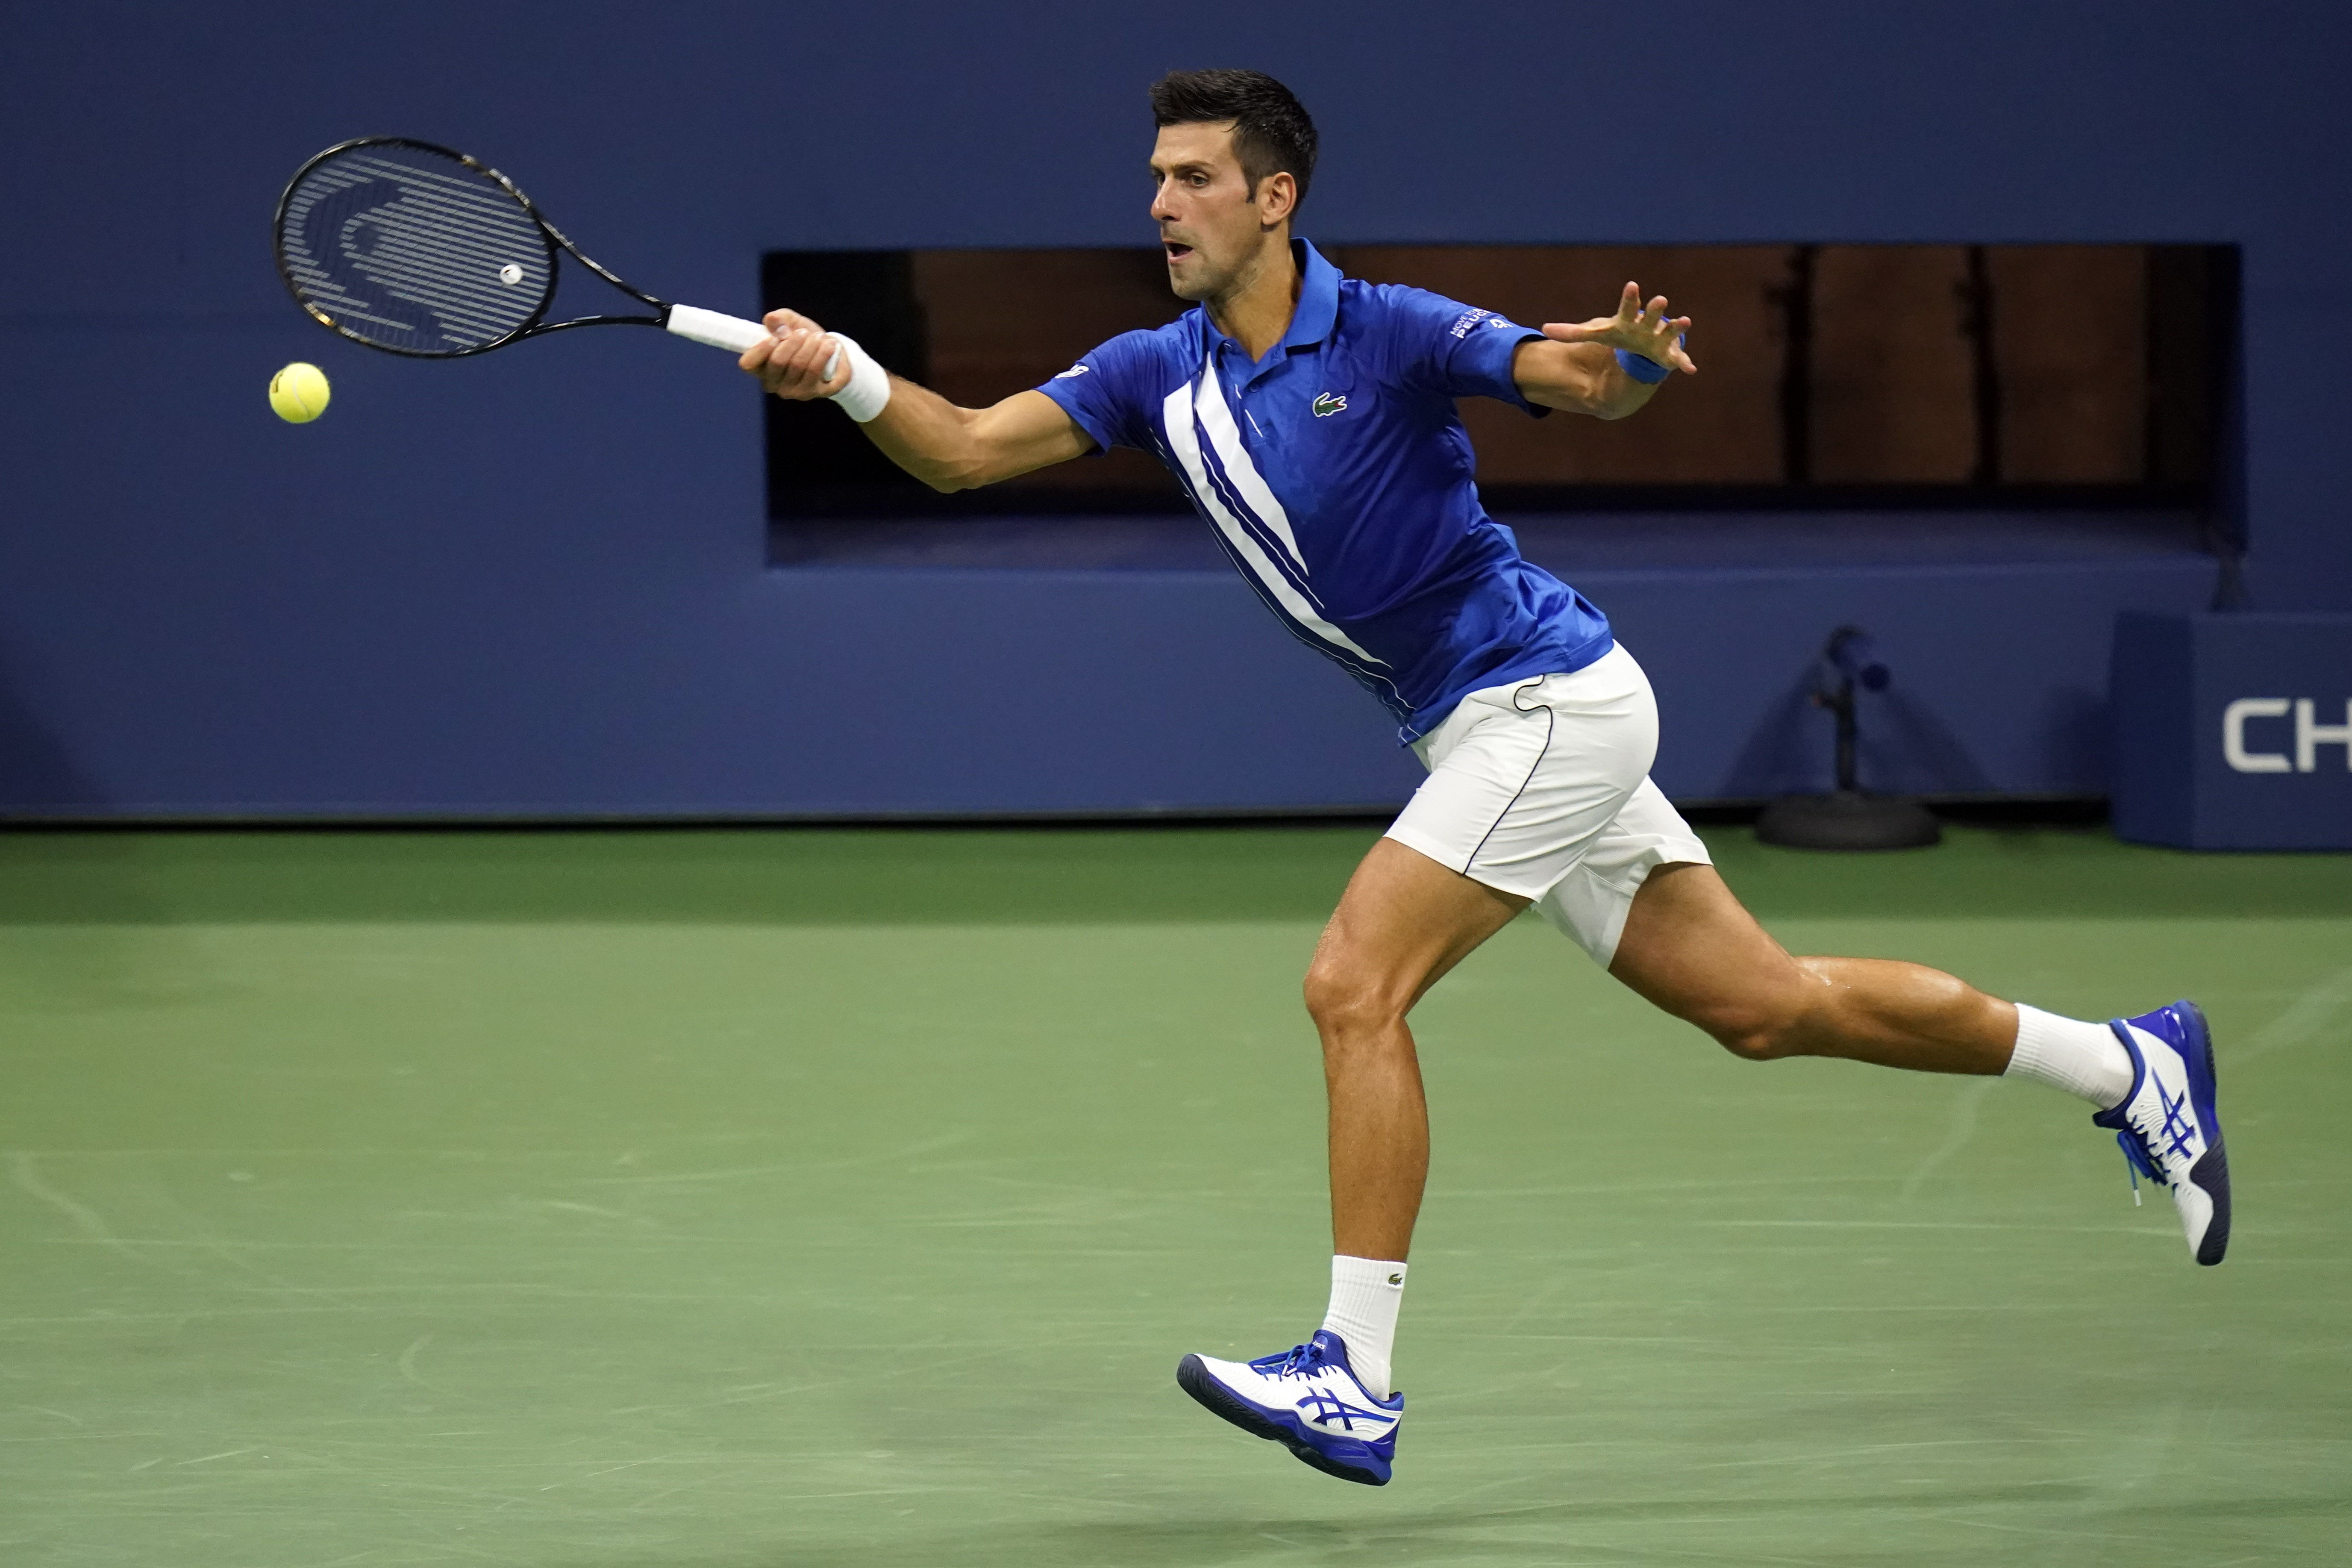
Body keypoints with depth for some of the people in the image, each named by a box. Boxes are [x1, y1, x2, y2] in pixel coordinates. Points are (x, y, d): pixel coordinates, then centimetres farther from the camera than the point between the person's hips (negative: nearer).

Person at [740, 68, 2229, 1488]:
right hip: (1482, 730, 8)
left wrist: (1631, 358, -48)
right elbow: (970, 449, -3)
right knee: (1768, 1006, 13)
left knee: (1355, 985, -18)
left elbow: (1582, 383, -25)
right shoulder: (1160, 374, 5)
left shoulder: (1389, 334, -15)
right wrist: (849, 378, -20)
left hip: (1551, 699, -8)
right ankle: (2132, 1064, 26)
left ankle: (1356, 1379, -15)